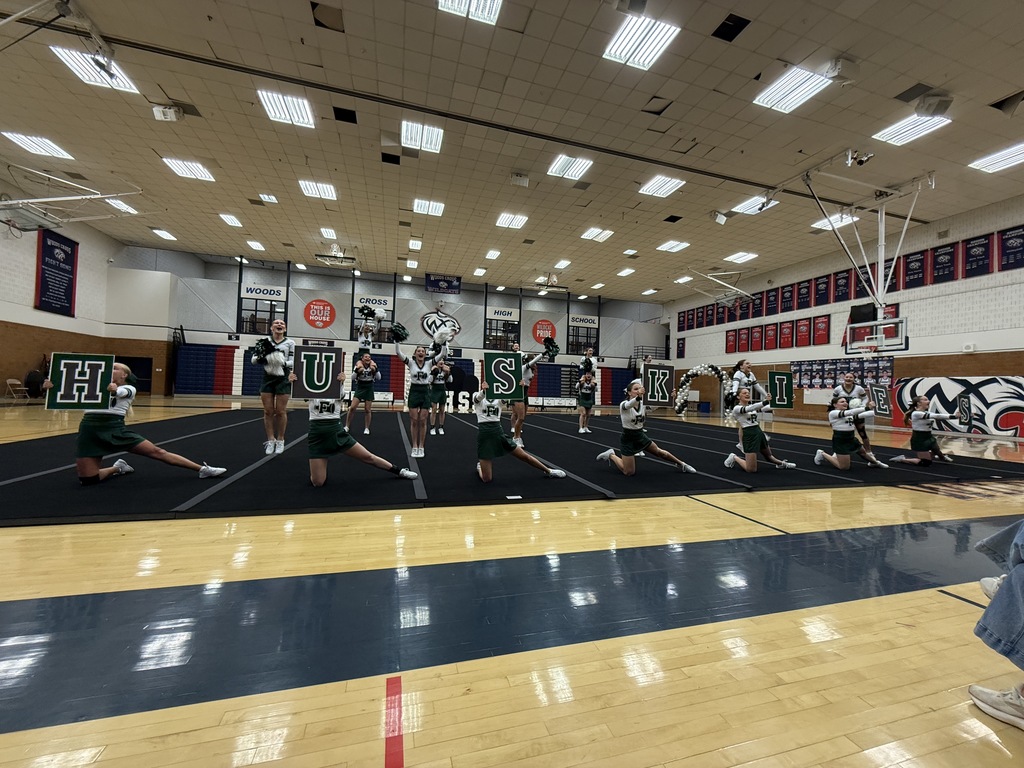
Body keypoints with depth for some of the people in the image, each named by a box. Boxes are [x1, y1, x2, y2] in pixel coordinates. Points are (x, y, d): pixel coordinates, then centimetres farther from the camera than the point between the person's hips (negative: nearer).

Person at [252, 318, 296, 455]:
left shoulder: (290, 343, 2)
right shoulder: (264, 342, 6)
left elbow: (293, 362, -4)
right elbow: (254, 360, 4)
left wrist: (283, 363, -23)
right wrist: (262, 356, -17)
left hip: (283, 379, -2)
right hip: (268, 378, 2)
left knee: (280, 411, 2)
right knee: (268, 411, 4)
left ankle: (280, 440, 15)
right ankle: (270, 440, 15)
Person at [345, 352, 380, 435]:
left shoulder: (373, 365, -7)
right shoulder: (359, 364, -9)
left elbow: (379, 378, -11)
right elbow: (352, 377, -14)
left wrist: (375, 370, -26)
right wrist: (357, 370, -30)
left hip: (369, 388, 1)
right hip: (359, 387, 0)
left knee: (368, 410, 4)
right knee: (352, 407, -6)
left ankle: (367, 428, 17)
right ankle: (347, 426, 9)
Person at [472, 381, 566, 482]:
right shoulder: (477, 397, 3)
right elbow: (479, 396, -23)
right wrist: (484, 390, -47)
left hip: (498, 432, 3)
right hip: (483, 434, -3)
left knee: (524, 456, 9)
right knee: (487, 479, -3)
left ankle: (549, 471, 33)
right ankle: (480, 466, 33)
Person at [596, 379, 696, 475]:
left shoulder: (643, 404, -5)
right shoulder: (624, 404, -23)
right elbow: (629, 404, -46)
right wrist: (639, 396, -68)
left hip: (640, 436, 6)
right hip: (628, 439, -6)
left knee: (659, 452, 20)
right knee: (629, 473, -3)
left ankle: (681, 464, 46)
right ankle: (611, 455, 18)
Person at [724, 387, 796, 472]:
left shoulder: (752, 406, 11)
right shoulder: (736, 408, -12)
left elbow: (764, 408, -2)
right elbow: (749, 408, -30)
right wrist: (766, 401, -41)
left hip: (759, 432, 7)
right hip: (749, 435, -7)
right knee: (751, 469, -8)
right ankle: (734, 457, 16)